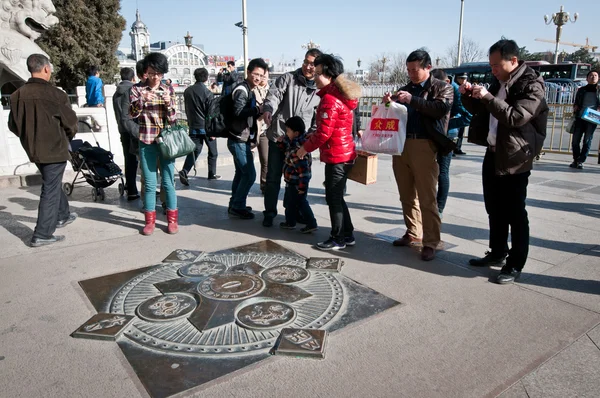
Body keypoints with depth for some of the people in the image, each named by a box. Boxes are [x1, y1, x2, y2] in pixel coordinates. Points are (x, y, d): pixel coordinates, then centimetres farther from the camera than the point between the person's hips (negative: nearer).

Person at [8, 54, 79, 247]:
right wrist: (69, 136, 11)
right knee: (50, 190, 1)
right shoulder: (55, 94, -17)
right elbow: (71, 121, -10)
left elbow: (13, 125, 5)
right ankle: (42, 234, 2)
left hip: (33, 149, 6)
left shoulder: (17, 95, -2)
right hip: (54, 148, -6)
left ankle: (63, 216, 42)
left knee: (51, 184, 24)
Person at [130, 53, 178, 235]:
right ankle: (150, 220, 14)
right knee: (149, 183, 4)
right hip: (147, 142, 0)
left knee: (168, 182, 3)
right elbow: (133, 113, -10)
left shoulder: (168, 90, 6)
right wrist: (142, 100, -27)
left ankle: (172, 219, 12)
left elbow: (172, 118, 1)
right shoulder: (138, 89, 4)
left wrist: (168, 102, -16)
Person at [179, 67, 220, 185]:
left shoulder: (187, 91, 4)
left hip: (193, 126, 4)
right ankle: (212, 174, 21)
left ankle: (184, 171, -14)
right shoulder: (208, 93, -13)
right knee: (212, 151, 13)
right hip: (206, 127, -4)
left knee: (194, 150, 5)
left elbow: (187, 109, 13)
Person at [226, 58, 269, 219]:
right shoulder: (242, 90, -13)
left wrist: (259, 111, 4)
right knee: (249, 174, -9)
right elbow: (239, 111, -28)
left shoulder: (250, 90, 17)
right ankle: (237, 206, 1)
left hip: (242, 139, 10)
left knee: (241, 173, 14)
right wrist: (257, 110, -32)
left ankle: (235, 205, 23)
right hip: (239, 140, -10)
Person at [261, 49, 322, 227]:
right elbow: (275, 94, -13)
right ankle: (269, 213, 19)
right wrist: (268, 109, -34)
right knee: (273, 177, 5)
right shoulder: (287, 78, 2)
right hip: (278, 136, -2)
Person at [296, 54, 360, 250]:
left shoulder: (330, 99, -17)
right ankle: (347, 235, 24)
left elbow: (324, 133, -20)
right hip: (344, 153, 10)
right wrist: (312, 136, 16)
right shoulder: (341, 95, 13)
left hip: (336, 155, -10)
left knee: (333, 198, 0)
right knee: (337, 197, 17)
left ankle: (338, 239, 10)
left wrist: (305, 148, -8)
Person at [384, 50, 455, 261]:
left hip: (423, 146, -5)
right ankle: (413, 234, 24)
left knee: (427, 198, -4)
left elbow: (442, 108, -13)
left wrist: (412, 100, -17)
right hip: (401, 144, 6)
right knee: (407, 196, 11)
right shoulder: (406, 89, 18)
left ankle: (430, 242, 2)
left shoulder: (442, 87, 5)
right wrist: (389, 103, 0)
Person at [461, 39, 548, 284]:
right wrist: (469, 96, 3)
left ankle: (515, 265, 8)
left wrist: (488, 97, -25)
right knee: (494, 209, 14)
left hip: (514, 158, -8)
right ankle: (497, 253, 28)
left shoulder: (531, 85, -11)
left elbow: (516, 117, -24)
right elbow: (480, 111, 22)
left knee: (515, 213, -1)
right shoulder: (498, 84, 12)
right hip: (493, 154, 8)